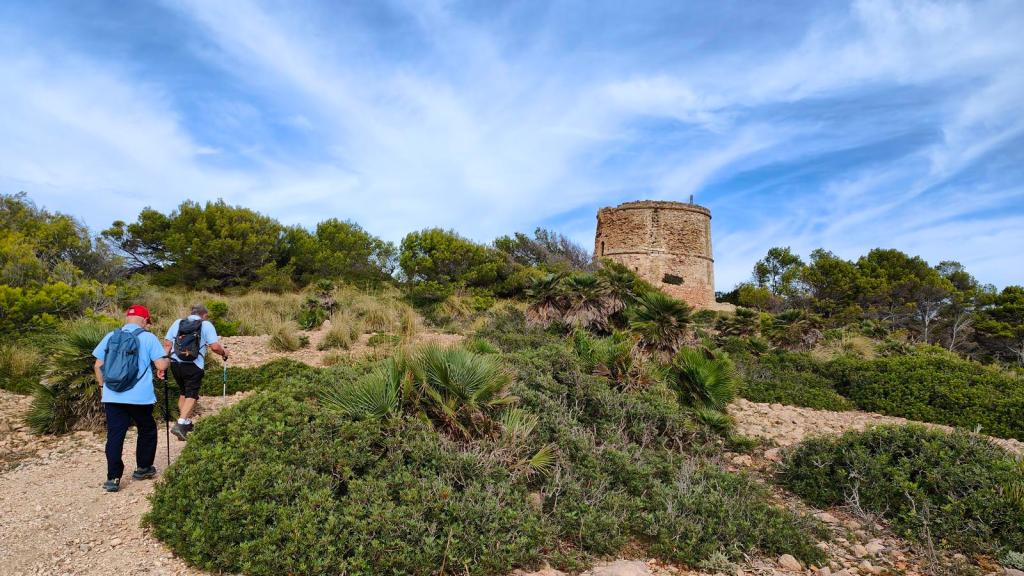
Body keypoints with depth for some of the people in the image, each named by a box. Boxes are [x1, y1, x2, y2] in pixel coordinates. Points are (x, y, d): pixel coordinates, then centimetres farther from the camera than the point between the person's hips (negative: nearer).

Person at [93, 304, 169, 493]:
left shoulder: (110, 337, 6)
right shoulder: (148, 338, -5)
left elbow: (97, 366, 8)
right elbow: (161, 365, -10)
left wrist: (102, 386, 20)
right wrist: (167, 361, 12)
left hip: (112, 396, 3)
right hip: (140, 397, -3)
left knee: (114, 436, 6)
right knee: (147, 430, 18)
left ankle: (113, 478, 4)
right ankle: (143, 468, 27)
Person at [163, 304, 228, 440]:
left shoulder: (177, 323, 12)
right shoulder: (206, 325, 0)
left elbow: (167, 344, 5)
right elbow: (215, 346, -8)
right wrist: (224, 353, 10)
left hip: (175, 363, 5)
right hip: (194, 366, -5)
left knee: (183, 392, 21)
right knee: (191, 395, 1)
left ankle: (186, 423, 31)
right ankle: (180, 424, -15)